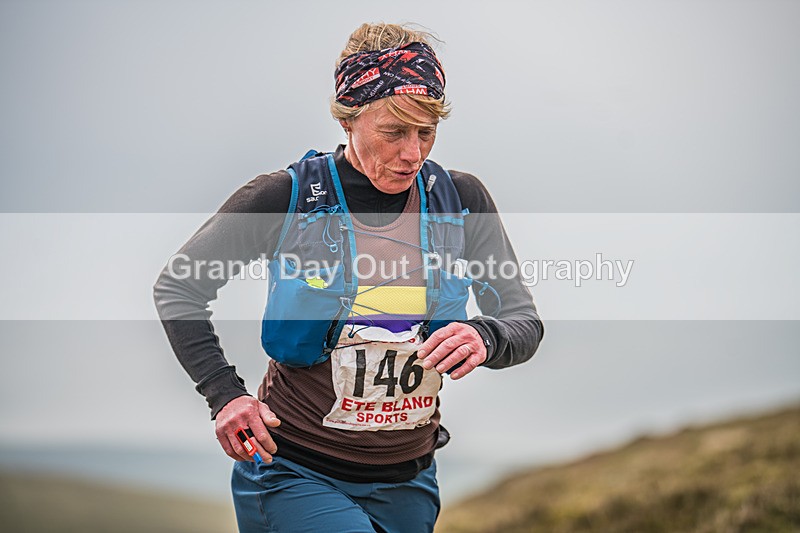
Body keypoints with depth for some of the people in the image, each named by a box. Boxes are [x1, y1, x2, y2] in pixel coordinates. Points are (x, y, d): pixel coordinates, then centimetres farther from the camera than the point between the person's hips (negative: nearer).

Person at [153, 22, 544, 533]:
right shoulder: (288, 198, -11)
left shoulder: (460, 201, -3)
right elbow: (178, 288, 1)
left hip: (407, 481, 4)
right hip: (294, 474, -4)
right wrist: (225, 393, -10)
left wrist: (485, 338, -24)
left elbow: (526, 323, -1)